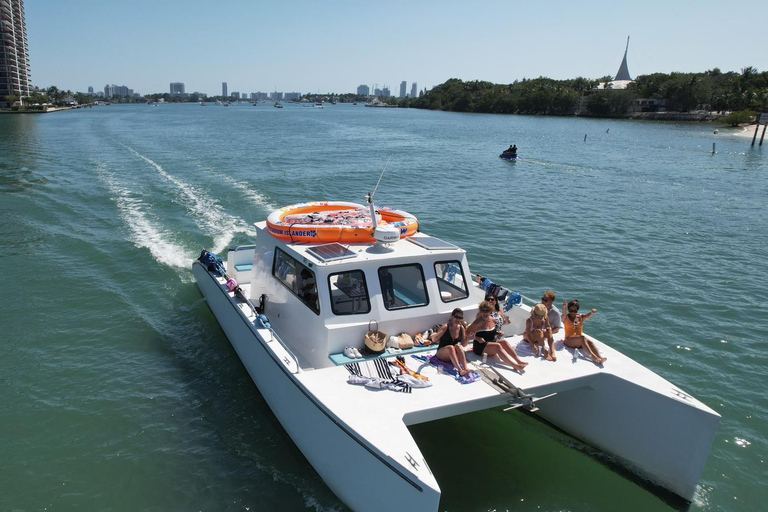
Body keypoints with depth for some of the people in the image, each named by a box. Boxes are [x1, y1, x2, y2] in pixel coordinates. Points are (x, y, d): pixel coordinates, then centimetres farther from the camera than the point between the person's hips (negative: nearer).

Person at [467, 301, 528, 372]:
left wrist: (498, 333, 4)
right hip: (480, 347, -7)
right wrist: (477, 338, -23)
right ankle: (515, 365, -43)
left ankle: (518, 361, -31)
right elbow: (467, 333, -12)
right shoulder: (478, 322, -13)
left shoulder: (492, 320, 7)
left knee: (504, 342, -19)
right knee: (497, 346, -31)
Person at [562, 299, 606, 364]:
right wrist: (564, 308, -40)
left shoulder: (581, 317, 15)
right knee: (582, 338, -32)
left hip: (579, 342, 4)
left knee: (590, 341, -28)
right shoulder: (566, 318, 6)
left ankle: (600, 357, -47)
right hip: (569, 340, -4)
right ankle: (593, 356, -48)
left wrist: (592, 312, -28)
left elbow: (588, 315, -3)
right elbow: (564, 314, -17)